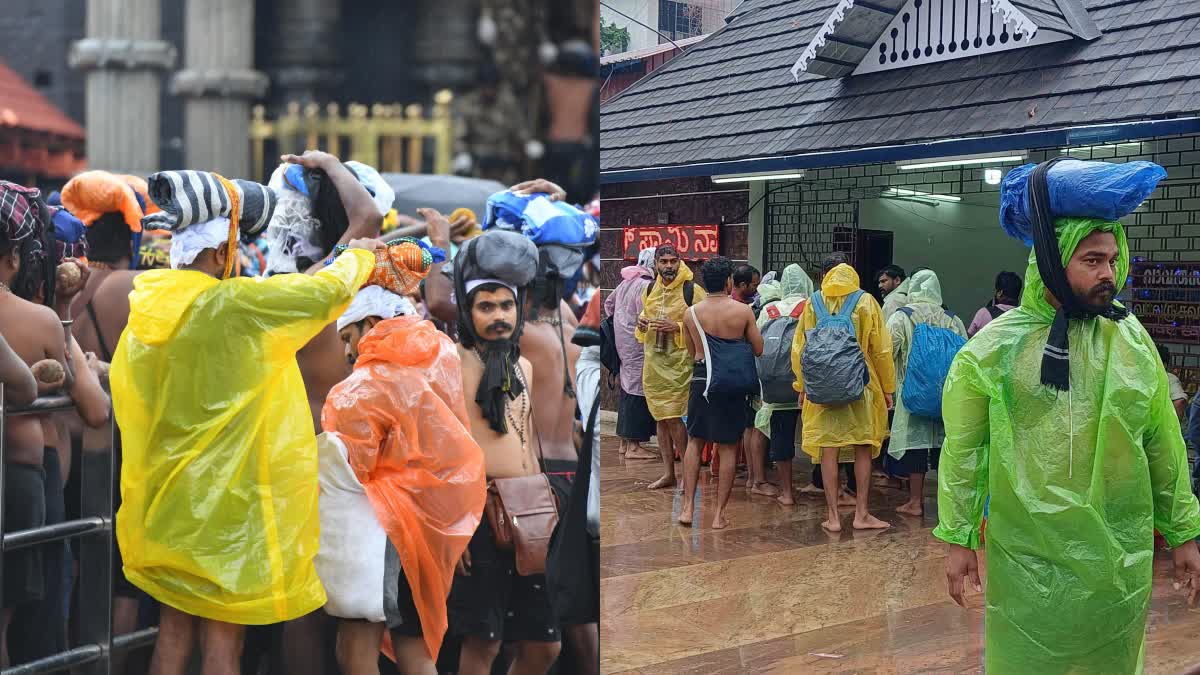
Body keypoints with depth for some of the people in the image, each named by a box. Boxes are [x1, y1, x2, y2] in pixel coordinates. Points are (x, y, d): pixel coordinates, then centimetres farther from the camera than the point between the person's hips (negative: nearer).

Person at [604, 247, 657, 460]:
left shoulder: (626, 282, 11)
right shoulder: (646, 286, -18)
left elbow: (608, 302, 25)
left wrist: (616, 321, 29)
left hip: (624, 344, 9)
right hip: (638, 346, -9)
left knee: (627, 388, 15)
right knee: (638, 392, -5)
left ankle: (625, 442, 23)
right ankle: (634, 446, -3)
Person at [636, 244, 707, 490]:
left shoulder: (692, 291, -9)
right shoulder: (650, 290, 9)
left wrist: (677, 327, -21)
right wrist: (641, 324, 1)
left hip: (679, 363, -6)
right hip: (653, 362, 6)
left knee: (674, 418, -9)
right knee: (661, 418, 11)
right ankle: (668, 473, 21)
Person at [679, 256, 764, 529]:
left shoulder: (691, 313, 0)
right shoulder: (742, 310, -8)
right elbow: (758, 350, 0)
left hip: (702, 381, 2)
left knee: (695, 442, 15)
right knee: (728, 448, 7)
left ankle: (688, 507, 10)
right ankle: (719, 513, 10)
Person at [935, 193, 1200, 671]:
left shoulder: (1133, 341, 1)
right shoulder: (995, 346, -7)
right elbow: (962, 449, -3)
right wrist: (958, 538, -3)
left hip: (1119, 555, 2)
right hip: (1026, 554, -2)